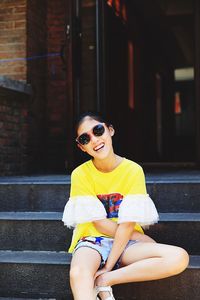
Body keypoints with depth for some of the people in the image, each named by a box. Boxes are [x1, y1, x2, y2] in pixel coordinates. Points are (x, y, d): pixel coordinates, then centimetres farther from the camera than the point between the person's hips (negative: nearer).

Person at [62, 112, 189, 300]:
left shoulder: (133, 170, -5)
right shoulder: (80, 174, -5)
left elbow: (128, 224, -10)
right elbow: (99, 223, -7)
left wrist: (108, 267, -17)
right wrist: (141, 237, -9)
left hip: (126, 242, 2)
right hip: (92, 241, -2)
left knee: (179, 258, -25)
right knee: (78, 274, -38)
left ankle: (103, 281, -19)